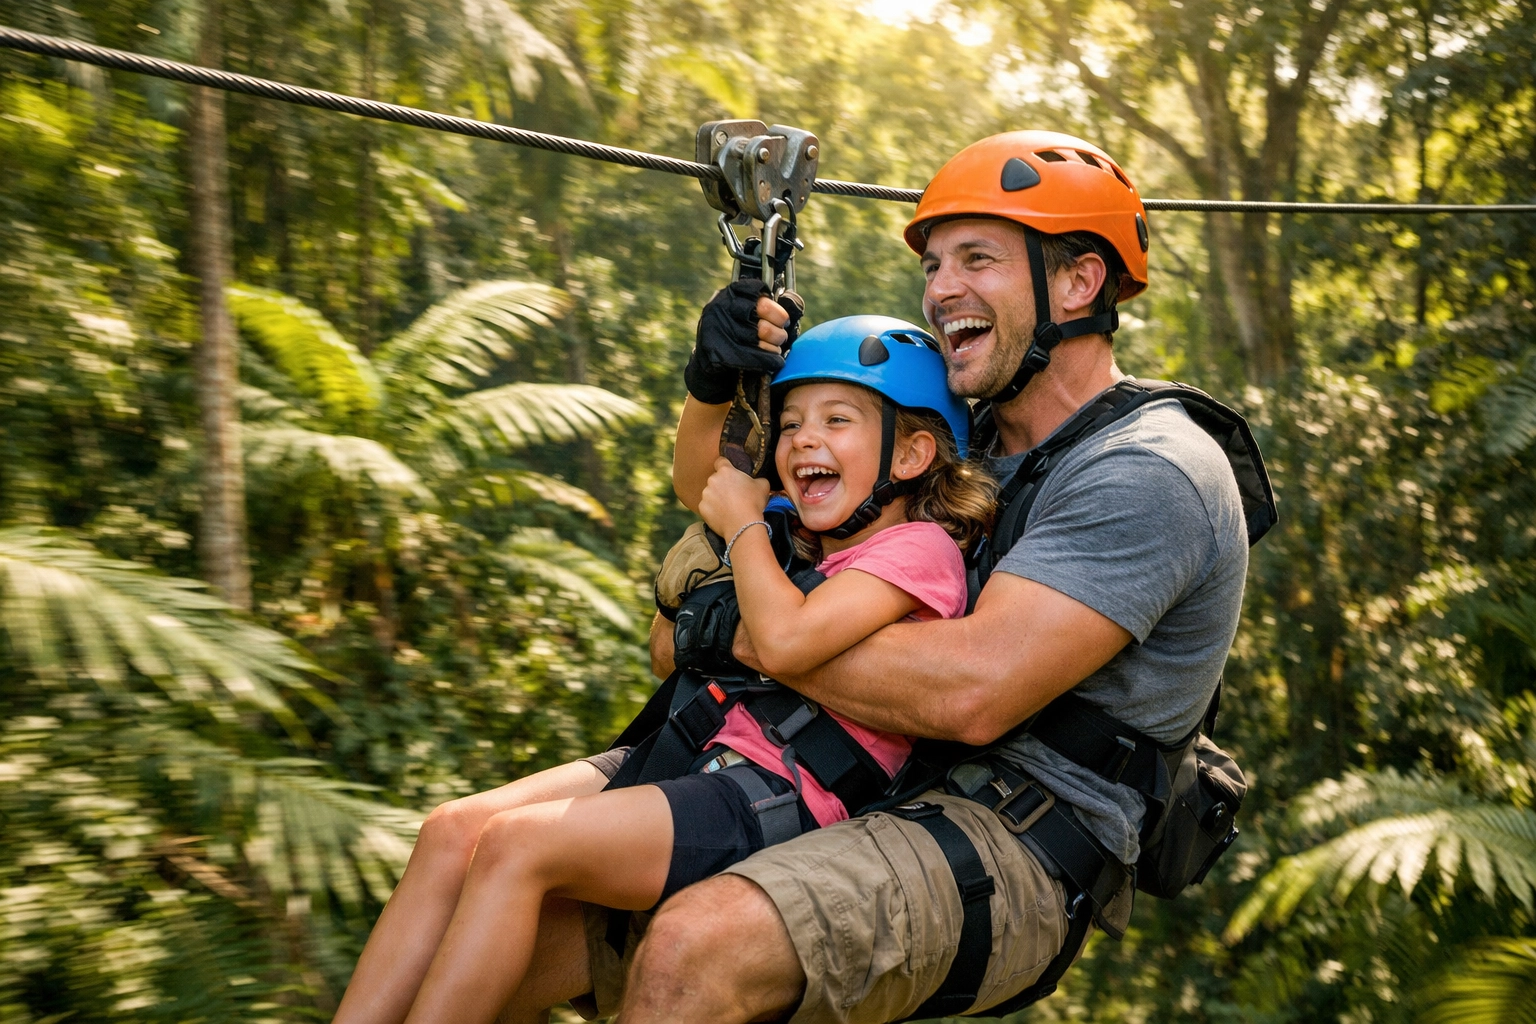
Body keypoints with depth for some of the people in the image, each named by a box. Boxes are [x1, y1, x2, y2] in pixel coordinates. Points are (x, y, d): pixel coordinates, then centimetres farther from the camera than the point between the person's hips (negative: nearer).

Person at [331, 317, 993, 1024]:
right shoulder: (806, 542, 23)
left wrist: (743, 523, -5)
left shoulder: (918, 546, -6)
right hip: (715, 759, 9)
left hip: (783, 802, -9)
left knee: (516, 845, -22)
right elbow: (707, 485, 36)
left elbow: (785, 640, -20)